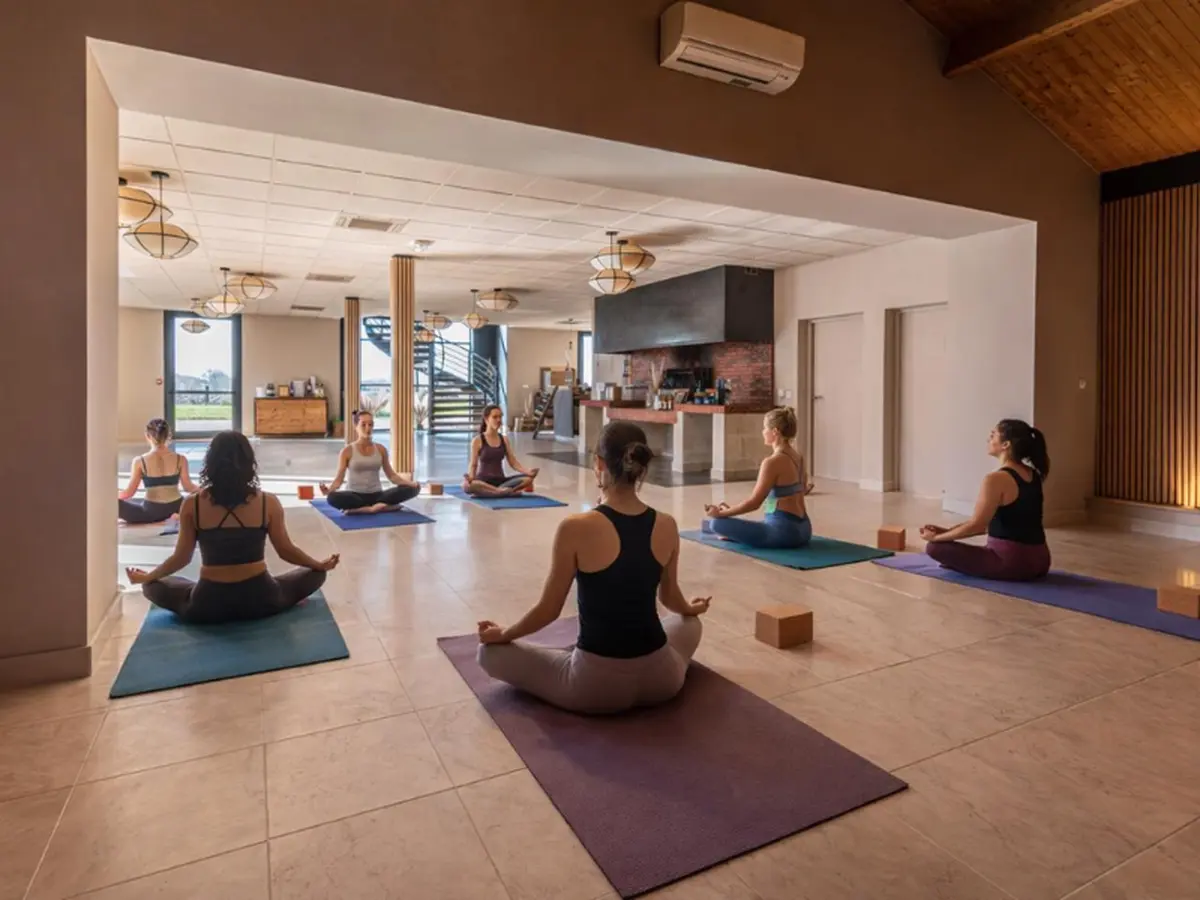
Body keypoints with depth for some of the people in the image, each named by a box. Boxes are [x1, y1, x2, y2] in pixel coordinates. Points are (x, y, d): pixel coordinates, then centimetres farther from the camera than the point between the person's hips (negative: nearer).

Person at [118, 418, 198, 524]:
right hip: (175, 508, 1)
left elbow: (129, 492, -4)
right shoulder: (180, 459, -5)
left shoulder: (140, 462, -7)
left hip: (151, 512, -1)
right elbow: (189, 488, 1)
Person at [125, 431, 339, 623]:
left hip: (208, 605, 2)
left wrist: (146, 577, 21)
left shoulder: (192, 505, -7)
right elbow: (286, 551, 0)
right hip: (258, 600, -1)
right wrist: (321, 565, 17)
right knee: (315, 574, 20)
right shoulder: (268, 503, -9)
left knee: (152, 587, 27)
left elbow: (181, 558, 1)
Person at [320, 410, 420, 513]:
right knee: (333, 497, -37)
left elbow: (391, 475, 9)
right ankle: (377, 507, -28)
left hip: (377, 495, 3)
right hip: (355, 496, -3)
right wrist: (329, 489, -29)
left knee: (411, 489, -22)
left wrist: (410, 483, -9)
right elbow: (339, 478, -6)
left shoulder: (381, 449, 7)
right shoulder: (347, 451, -2)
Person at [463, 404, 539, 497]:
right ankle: (504, 491, -36)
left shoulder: (504, 440, 11)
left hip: (501, 480, 4)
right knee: (467, 485, -39)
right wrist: (470, 477, -27)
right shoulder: (477, 441, -1)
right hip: (483, 481, -4)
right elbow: (473, 464, -4)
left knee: (528, 478, -21)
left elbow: (513, 462, 8)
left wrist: (528, 471, -12)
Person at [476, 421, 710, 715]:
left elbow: (549, 610, -8)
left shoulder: (576, 529, -19)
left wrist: (501, 635, 11)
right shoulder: (667, 526, -5)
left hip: (596, 685, -5)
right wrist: (692, 608, 37)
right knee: (688, 622, 39)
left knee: (490, 651, 14)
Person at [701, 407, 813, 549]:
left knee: (717, 523, -9)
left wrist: (721, 513, -7)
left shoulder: (772, 462, -18)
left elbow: (754, 503, -17)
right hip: (802, 530, 9)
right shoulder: (798, 458, 9)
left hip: (784, 532, -9)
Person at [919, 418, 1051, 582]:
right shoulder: (1033, 475, 9)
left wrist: (936, 537, -2)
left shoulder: (997, 479, -19)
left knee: (935, 547, -3)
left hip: (1011, 562, -9)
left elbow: (976, 525, -15)